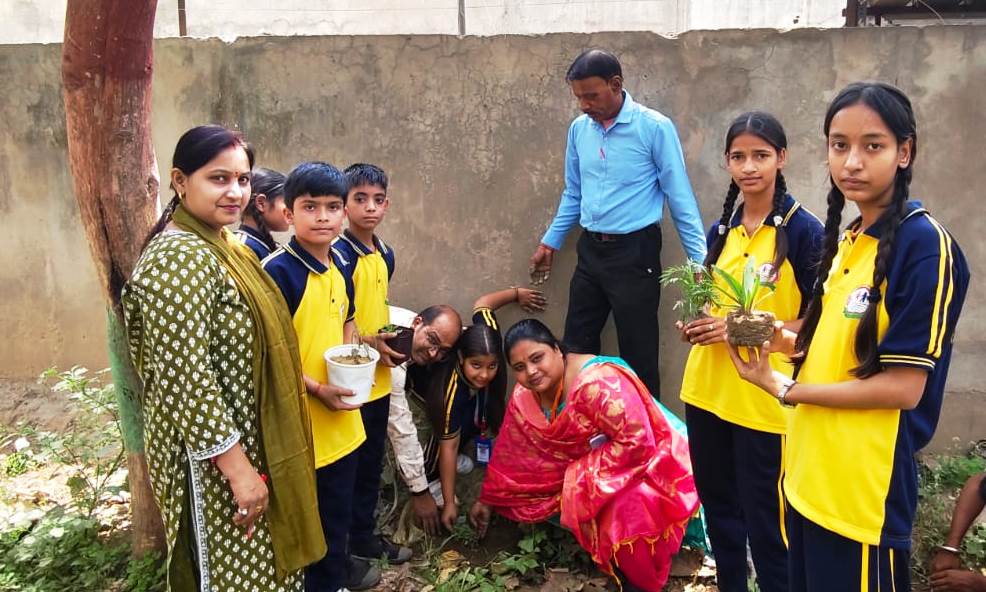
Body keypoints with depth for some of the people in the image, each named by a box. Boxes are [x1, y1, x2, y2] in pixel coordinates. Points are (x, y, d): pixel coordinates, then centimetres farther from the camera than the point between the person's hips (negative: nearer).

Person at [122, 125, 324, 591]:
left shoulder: (221, 245, 7)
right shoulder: (179, 259, -23)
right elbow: (184, 378, -27)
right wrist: (239, 468, -23)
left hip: (250, 446, 9)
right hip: (213, 461, -9)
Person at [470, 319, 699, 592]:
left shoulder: (599, 383, -32)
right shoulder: (525, 397, -6)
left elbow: (637, 444, -31)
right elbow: (510, 453, 6)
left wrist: (583, 478, -25)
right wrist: (488, 500, 12)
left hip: (645, 462, -8)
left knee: (628, 512, -31)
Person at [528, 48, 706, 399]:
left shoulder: (654, 128, -12)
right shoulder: (578, 129, 5)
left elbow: (680, 198, -9)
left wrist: (700, 259, -11)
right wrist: (550, 242, 18)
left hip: (634, 253, -6)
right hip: (590, 250, 6)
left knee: (638, 355, 3)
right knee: (576, 348, 14)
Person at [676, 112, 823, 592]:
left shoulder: (804, 230, -10)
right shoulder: (721, 230, 8)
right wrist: (698, 323, -2)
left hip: (763, 399, -6)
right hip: (706, 390, 6)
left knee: (765, 520, 5)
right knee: (717, 506, 19)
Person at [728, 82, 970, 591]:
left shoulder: (925, 244, -16)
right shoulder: (847, 238, 8)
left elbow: (904, 387, -18)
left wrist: (784, 388, -14)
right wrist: (784, 339, -3)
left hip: (865, 486, -8)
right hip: (809, 471, 8)